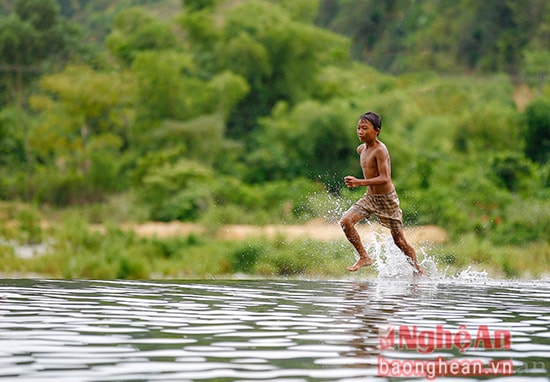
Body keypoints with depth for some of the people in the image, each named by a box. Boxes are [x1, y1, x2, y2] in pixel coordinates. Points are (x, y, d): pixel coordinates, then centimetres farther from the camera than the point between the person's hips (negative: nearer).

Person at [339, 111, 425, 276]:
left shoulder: (380, 150, -21)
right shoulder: (361, 149, 4)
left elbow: (384, 179, -30)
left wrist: (359, 182, -39)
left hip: (387, 199, -7)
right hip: (369, 198, 7)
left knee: (399, 241, 4)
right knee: (346, 221, -15)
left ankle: (417, 268, 25)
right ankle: (364, 257, -4)